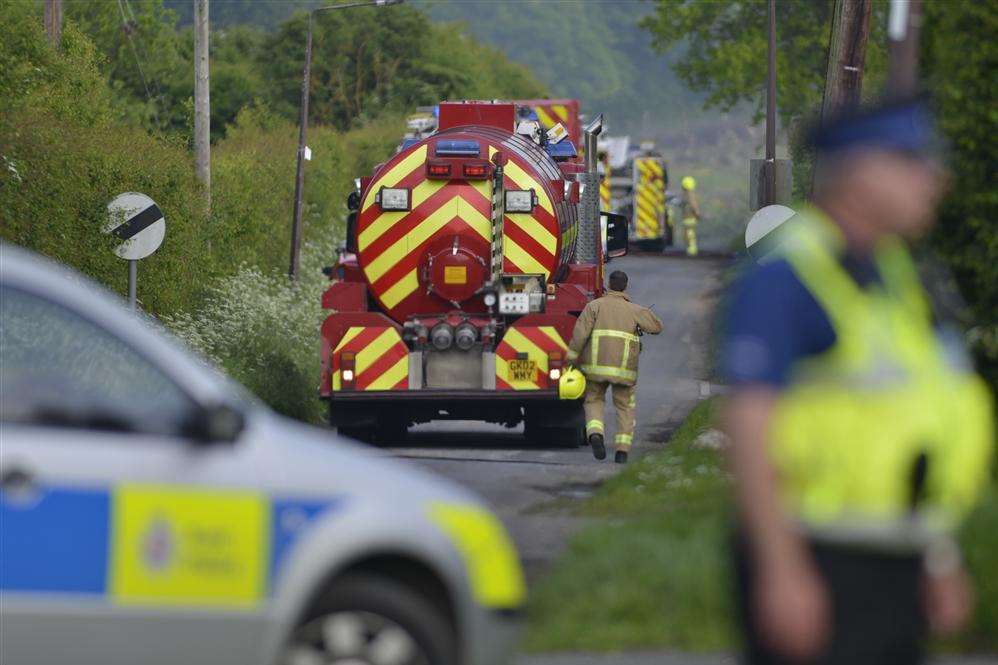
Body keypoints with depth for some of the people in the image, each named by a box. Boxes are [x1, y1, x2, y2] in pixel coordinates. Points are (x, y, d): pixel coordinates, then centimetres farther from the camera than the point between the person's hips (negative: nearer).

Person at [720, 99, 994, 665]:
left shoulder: (896, 275, 15)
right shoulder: (781, 278, -13)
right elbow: (750, 429, -18)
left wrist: (942, 561, 20)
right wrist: (783, 573, -24)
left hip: (893, 573, 9)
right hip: (815, 570, -9)